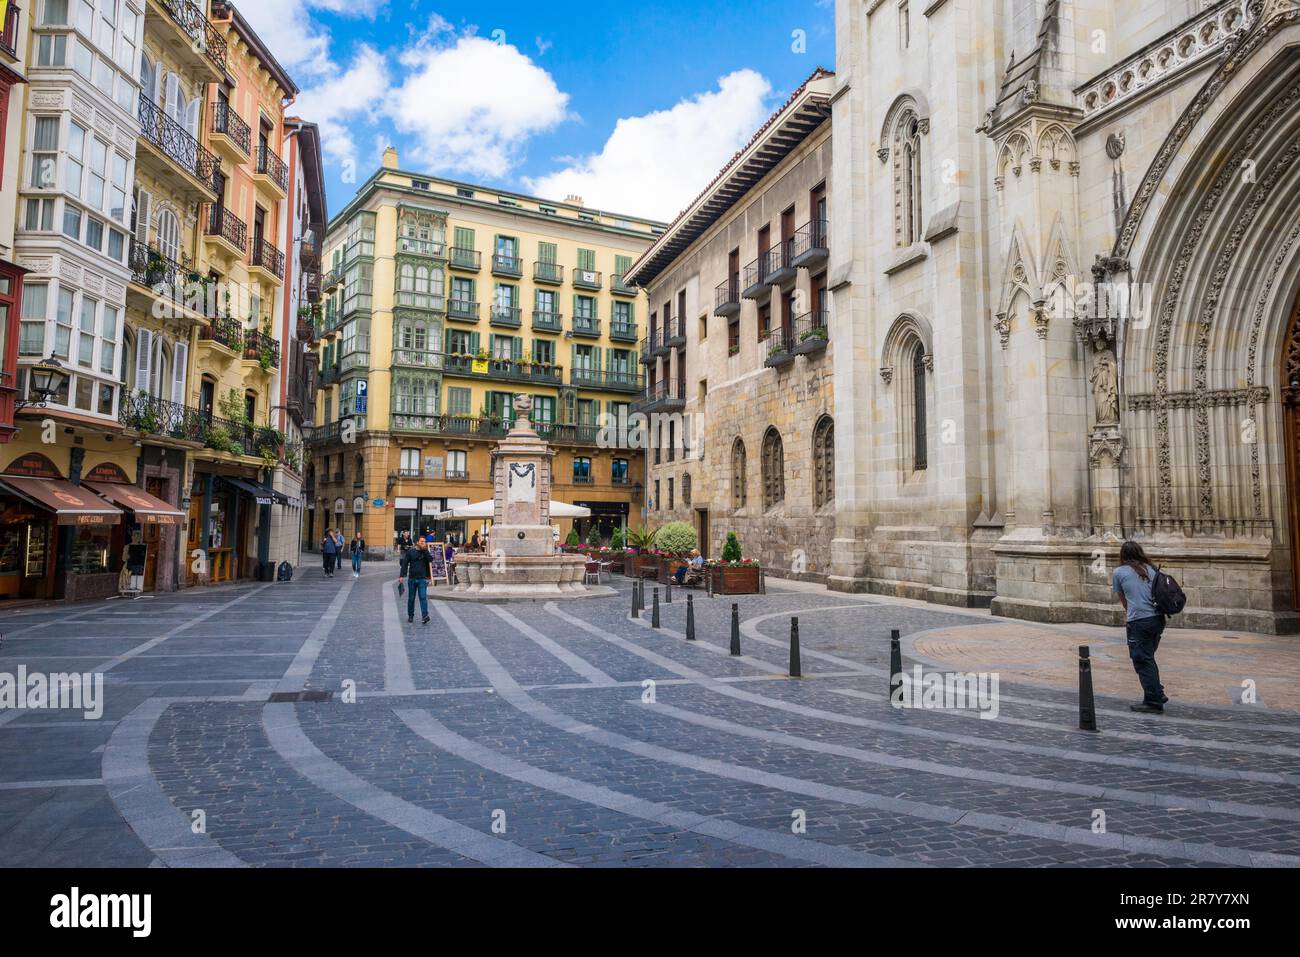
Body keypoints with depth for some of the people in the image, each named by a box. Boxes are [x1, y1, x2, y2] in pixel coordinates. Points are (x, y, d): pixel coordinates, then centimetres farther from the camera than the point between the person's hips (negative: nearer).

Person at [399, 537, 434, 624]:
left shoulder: (425, 552, 7)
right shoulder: (410, 552, 2)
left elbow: (430, 560, -9)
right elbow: (404, 564, 0)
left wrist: (425, 550, -13)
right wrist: (402, 575, -9)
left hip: (422, 579, 0)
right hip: (412, 579, 1)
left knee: (423, 597, -11)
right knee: (411, 598, 10)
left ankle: (425, 616, -18)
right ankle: (410, 615, 23)